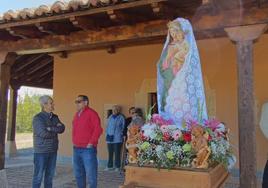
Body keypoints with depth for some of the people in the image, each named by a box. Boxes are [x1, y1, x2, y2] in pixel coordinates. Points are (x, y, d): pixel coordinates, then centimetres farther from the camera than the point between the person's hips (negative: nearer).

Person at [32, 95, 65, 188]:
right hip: (41, 151, -6)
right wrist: (55, 131, -7)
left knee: (50, 174, 11)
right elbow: (43, 133, -24)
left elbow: (62, 128, -6)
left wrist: (50, 128, -21)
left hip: (52, 151, 6)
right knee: (38, 175, 1)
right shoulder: (38, 118, -13)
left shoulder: (55, 117, 8)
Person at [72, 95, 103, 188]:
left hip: (88, 149, -8)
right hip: (76, 149, 8)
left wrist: (91, 143, -15)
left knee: (90, 174, -3)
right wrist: (74, 142, 16)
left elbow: (98, 129, -16)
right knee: (78, 173, 15)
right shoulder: (77, 114, 15)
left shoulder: (91, 113, -9)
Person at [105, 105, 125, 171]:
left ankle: (117, 167, 8)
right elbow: (107, 126, 17)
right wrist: (107, 135, 8)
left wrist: (121, 135, -4)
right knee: (110, 153, 9)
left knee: (117, 153, -1)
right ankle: (110, 166, 18)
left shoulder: (121, 118, -1)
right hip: (110, 138, 4)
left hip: (117, 139, -4)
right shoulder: (110, 117, 12)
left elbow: (123, 127, 2)